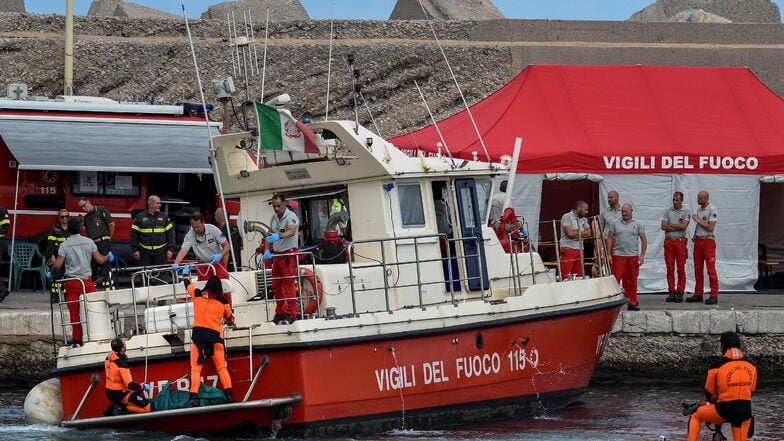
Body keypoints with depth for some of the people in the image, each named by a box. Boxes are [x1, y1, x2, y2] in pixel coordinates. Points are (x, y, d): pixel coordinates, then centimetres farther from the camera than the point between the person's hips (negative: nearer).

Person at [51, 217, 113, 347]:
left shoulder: (64, 245, -3)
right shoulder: (89, 242, 2)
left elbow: (57, 265, -8)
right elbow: (100, 260, 4)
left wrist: (51, 273, 12)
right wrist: (109, 257, 25)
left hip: (71, 282, -1)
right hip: (87, 280, 1)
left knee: (74, 312, 2)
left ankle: (77, 340, 2)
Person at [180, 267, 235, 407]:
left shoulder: (197, 295, 6)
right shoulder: (223, 301, 6)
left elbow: (187, 283, 27)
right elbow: (229, 318, 23)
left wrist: (186, 273, 48)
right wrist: (232, 323, 47)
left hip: (198, 334, 0)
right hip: (215, 336, 0)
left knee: (195, 368, 0)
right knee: (221, 368, 4)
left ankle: (194, 397, -12)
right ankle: (229, 395, -7)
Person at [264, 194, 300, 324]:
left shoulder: (291, 216, -12)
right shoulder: (274, 218, 13)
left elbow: (291, 231, -30)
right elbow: (269, 236, 14)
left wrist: (278, 236, -47)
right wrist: (267, 250, -3)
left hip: (289, 254, -8)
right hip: (277, 255, 8)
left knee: (288, 285, -11)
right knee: (276, 285, 10)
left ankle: (291, 314, -10)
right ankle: (280, 313, 19)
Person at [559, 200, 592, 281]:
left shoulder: (583, 220, 17)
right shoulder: (567, 217, -5)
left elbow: (588, 233, 6)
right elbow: (570, 233, -15)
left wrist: (576, 233, -7)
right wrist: (582, 233, 1)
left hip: (579, 250, 7)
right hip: (568, 249, -7)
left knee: (578, 277, 5)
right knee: (565, 277, -11)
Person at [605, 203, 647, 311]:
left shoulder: (638, 224, 8)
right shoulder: (615, 224, 9)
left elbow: (644, 240, 6)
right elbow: (609, 239, 8)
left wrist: (642, 255, -3)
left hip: (633, 256, 1)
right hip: (618, 256, -1)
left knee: (632, 281, 5)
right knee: (615, 279, -8)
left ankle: (632, 303, 11)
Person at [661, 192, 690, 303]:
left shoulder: (686, 212, 4)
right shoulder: (667, 211, 10)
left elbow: (683, 226, -11)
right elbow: (663, 226, -2)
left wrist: (670, 225, -4)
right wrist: (678, 226, -5)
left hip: (680, 242, -2)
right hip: (668, 241, 2)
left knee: (681, 268, -3)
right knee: (670, 268, 2)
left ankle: (680, 292, 1)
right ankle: (671, 292, 7)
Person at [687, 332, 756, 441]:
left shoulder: (717, 366, -5)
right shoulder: (751, 366, 5)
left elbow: (709, 393, 8)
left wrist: (712, 400, 31)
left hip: (724, 411, -3)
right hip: (745, 412, 3)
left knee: (696, 416, 23)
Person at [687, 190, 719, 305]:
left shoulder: (712, 210, -10)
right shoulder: (699, 210, 16)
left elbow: (710, 227, -16)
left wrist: (698, 220, -9)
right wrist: (694, 236, 8)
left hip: (708, 240, -8)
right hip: (698, 240, 8)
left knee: (711, 269, -8)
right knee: (698, 269, 8)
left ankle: (714, 295, -7)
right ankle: (698, 294, 12)